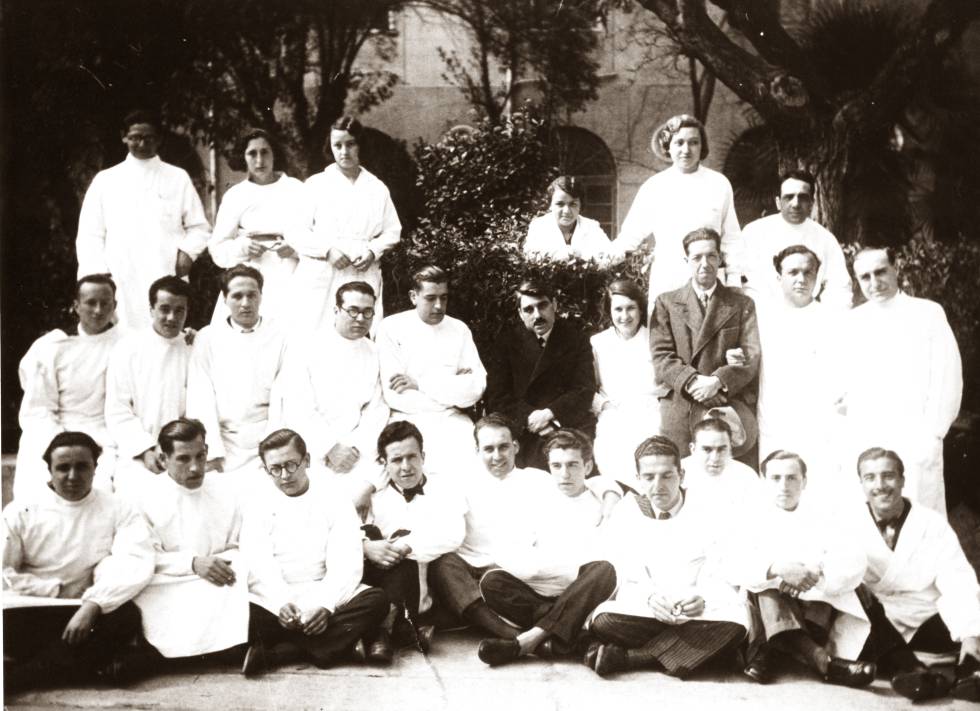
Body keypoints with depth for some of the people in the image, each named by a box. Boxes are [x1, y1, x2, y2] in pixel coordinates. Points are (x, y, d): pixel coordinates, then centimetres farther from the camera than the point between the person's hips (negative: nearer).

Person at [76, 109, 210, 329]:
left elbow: (199, 227, 15)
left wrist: (188, 251, -4)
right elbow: (90, 234, 12)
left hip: (166, 282, 0)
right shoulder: (105, 180, 15)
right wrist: (98, 273, -1)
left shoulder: (178, 178, 15)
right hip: (119, 285, 0)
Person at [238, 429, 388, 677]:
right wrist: (280, 604, -26)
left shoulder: (334, 500, 3)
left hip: (323, 594, 1)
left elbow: (346, 564, -6)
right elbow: (257, 566, -7)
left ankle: (276, 652, -28)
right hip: (274, 599, -1)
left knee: (376, 600, -28)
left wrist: (325, 605, -24)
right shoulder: (257, 505, 4)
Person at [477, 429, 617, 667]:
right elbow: (506, 554, 8)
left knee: (604, 570, -32)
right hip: (536, 595, 2)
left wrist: (545, 565, -7)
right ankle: (568, 632, -32)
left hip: (577, 598, -2)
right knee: (492, 581, -24)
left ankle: (529, 639, -37)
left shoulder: (598, 507, 6)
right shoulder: (541, 504, 15)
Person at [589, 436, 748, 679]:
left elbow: (718, 581, -3)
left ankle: (625, 658, -27)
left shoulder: (706, 514, 2)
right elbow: (622, 583, -2)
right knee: (604, 619, -32)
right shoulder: (624, 516, 4)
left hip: (695, 616, 1)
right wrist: (648, 598, -23)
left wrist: (703, 600, -25)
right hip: (643, 612, -1)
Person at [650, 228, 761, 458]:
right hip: (678, 411, 0)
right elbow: (661, 356, 3)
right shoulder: (666, 303, 15)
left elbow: (751, 358, 5)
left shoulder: (742, 305, 16)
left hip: (730, 407, 0)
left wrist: (717, 381, -15)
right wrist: (694, 382, -15)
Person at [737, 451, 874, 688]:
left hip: (818, 601, 1)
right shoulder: (755, 521, 8)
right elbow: (737, 566, -13)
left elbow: (855, 562, -8)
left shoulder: (822, 517, 11)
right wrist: (777, 569, -31)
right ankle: (820, 659, -52)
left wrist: (816, 574, -26)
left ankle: (768, 650, -36)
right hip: (774, 606, -1)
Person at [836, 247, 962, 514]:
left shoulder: (928, 314, 2)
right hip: (861, 446, 3)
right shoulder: (853, 321, 13)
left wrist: (932, 435, -8)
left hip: (914, 444, -3)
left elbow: (947, 378, -3)